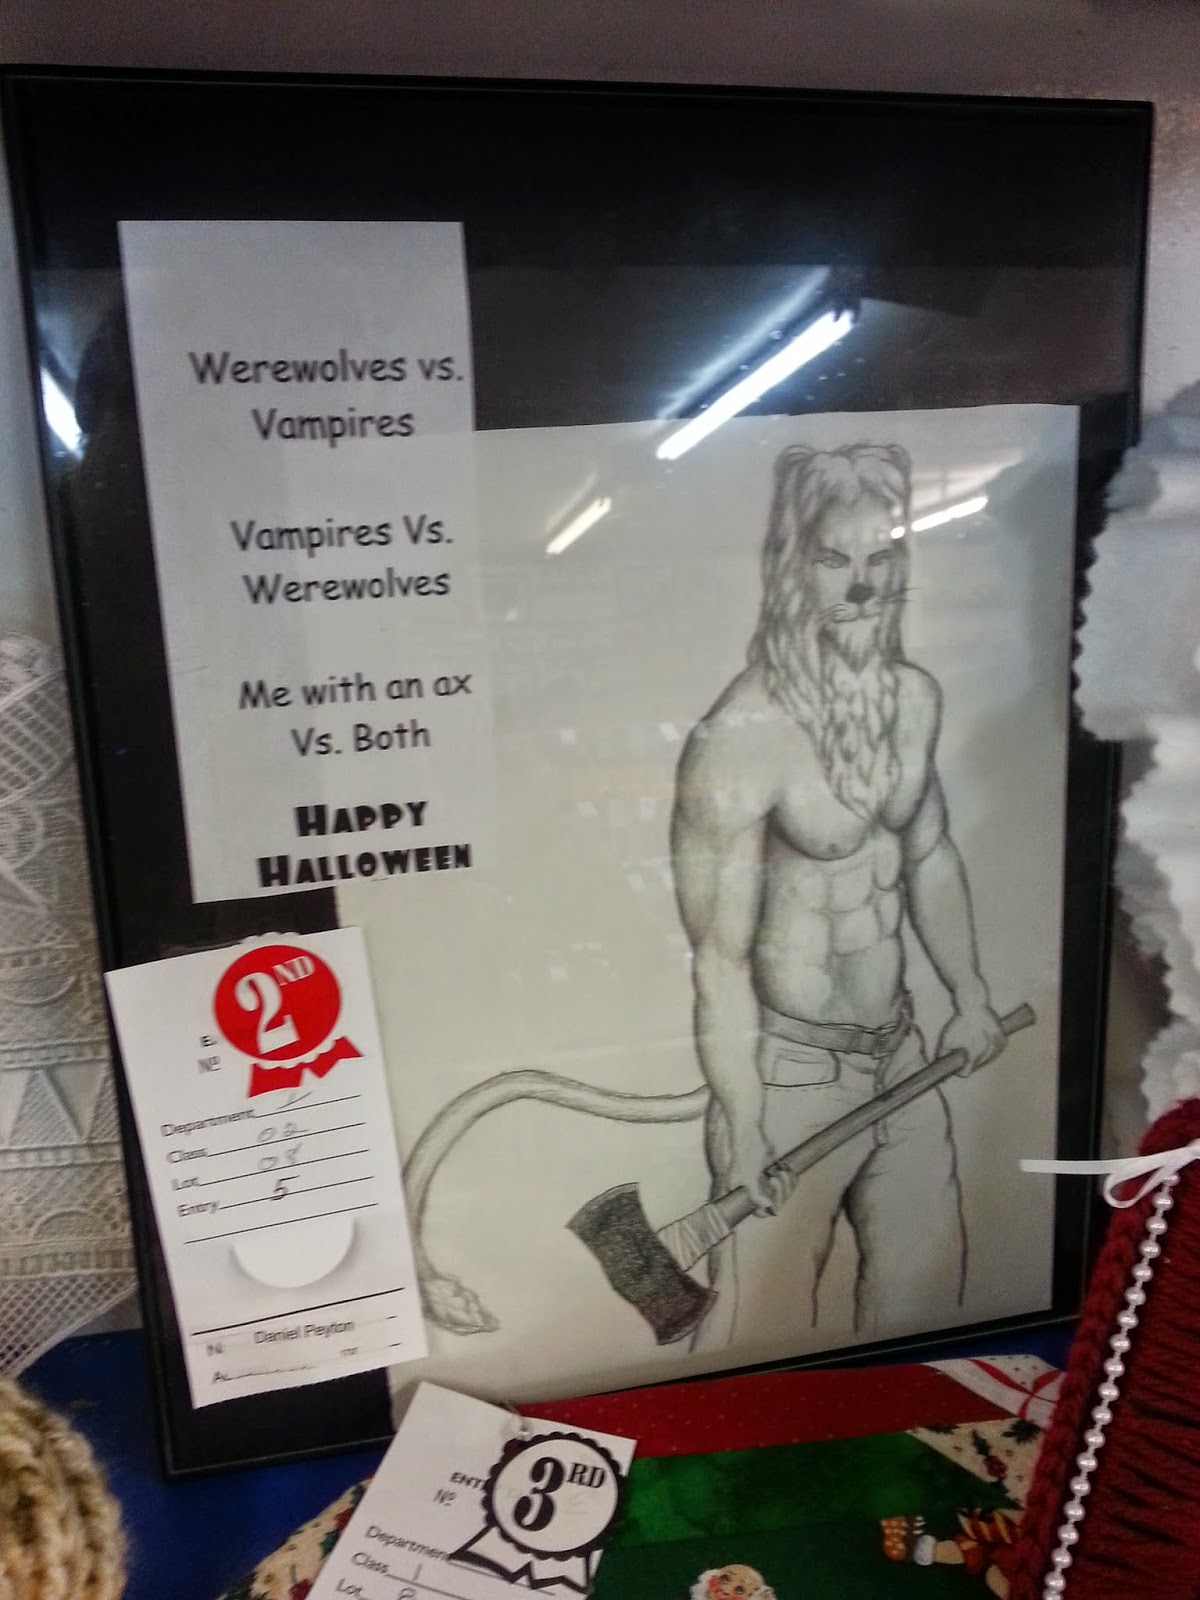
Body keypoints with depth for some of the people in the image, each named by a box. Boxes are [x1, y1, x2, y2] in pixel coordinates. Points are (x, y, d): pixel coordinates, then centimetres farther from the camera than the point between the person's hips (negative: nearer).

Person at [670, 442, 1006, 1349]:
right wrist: (742, 1134, -18)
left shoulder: (917, 698, -1)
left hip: (902, 1046, 7)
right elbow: (721, 959, -22)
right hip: (792, 1068, -7)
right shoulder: (740, 738, -25)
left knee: (928, 1276, 24)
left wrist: (970, 996, 18)